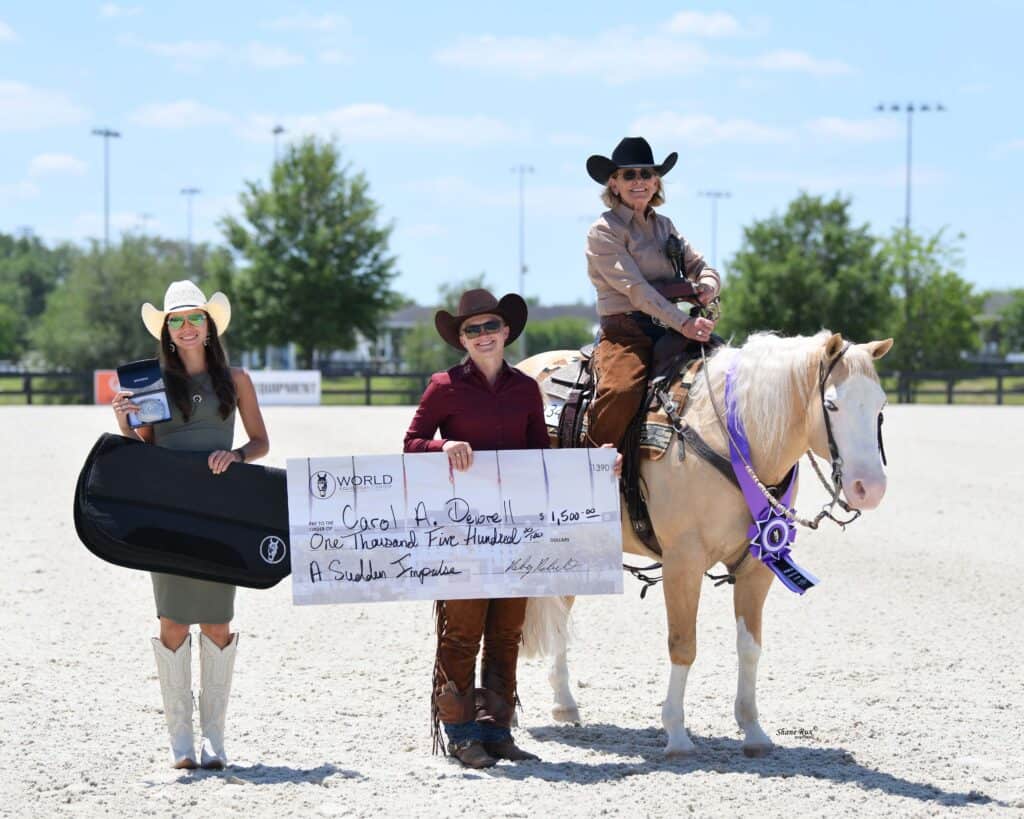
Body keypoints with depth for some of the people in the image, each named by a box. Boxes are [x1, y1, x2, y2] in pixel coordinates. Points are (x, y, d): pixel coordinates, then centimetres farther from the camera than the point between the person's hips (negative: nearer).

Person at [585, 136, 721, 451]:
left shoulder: (664, 226, 20)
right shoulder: (604, 230, -3)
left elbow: (700, 267, 21)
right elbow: (635, 288, -14)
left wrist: (707, 287, -6)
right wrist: (683, 323, -24)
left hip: (668, 331, 7)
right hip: (625, 331, -7)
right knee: (621, 391, -35)